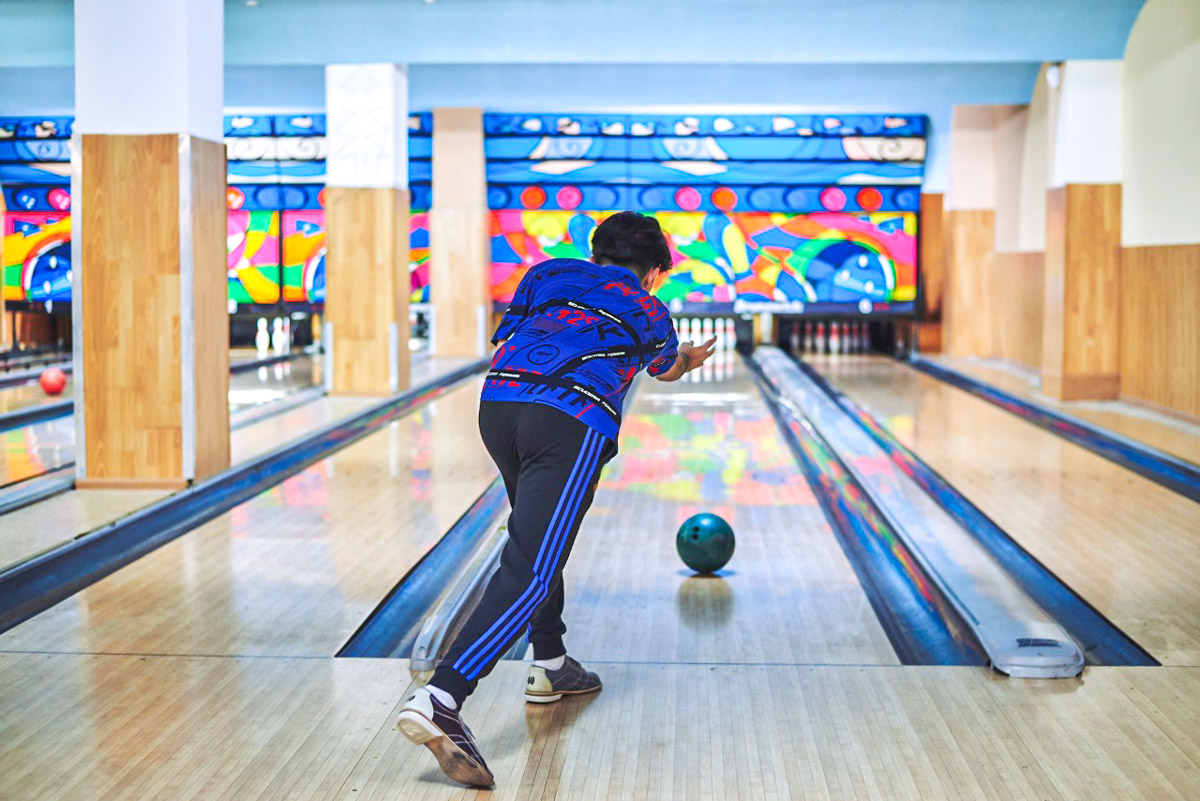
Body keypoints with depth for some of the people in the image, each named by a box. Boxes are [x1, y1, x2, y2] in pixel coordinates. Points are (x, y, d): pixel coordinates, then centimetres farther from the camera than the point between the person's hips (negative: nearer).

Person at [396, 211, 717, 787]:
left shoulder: (548, 274, 29)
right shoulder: (648, 312, 26)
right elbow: (668, 369, 47)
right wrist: (690, 358, 71)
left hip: (497, 405, 5)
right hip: (572, 425, -5)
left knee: (538, 538, 29)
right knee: (529, 570, -13)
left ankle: (550, 666, 38)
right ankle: (439, 701, -29)